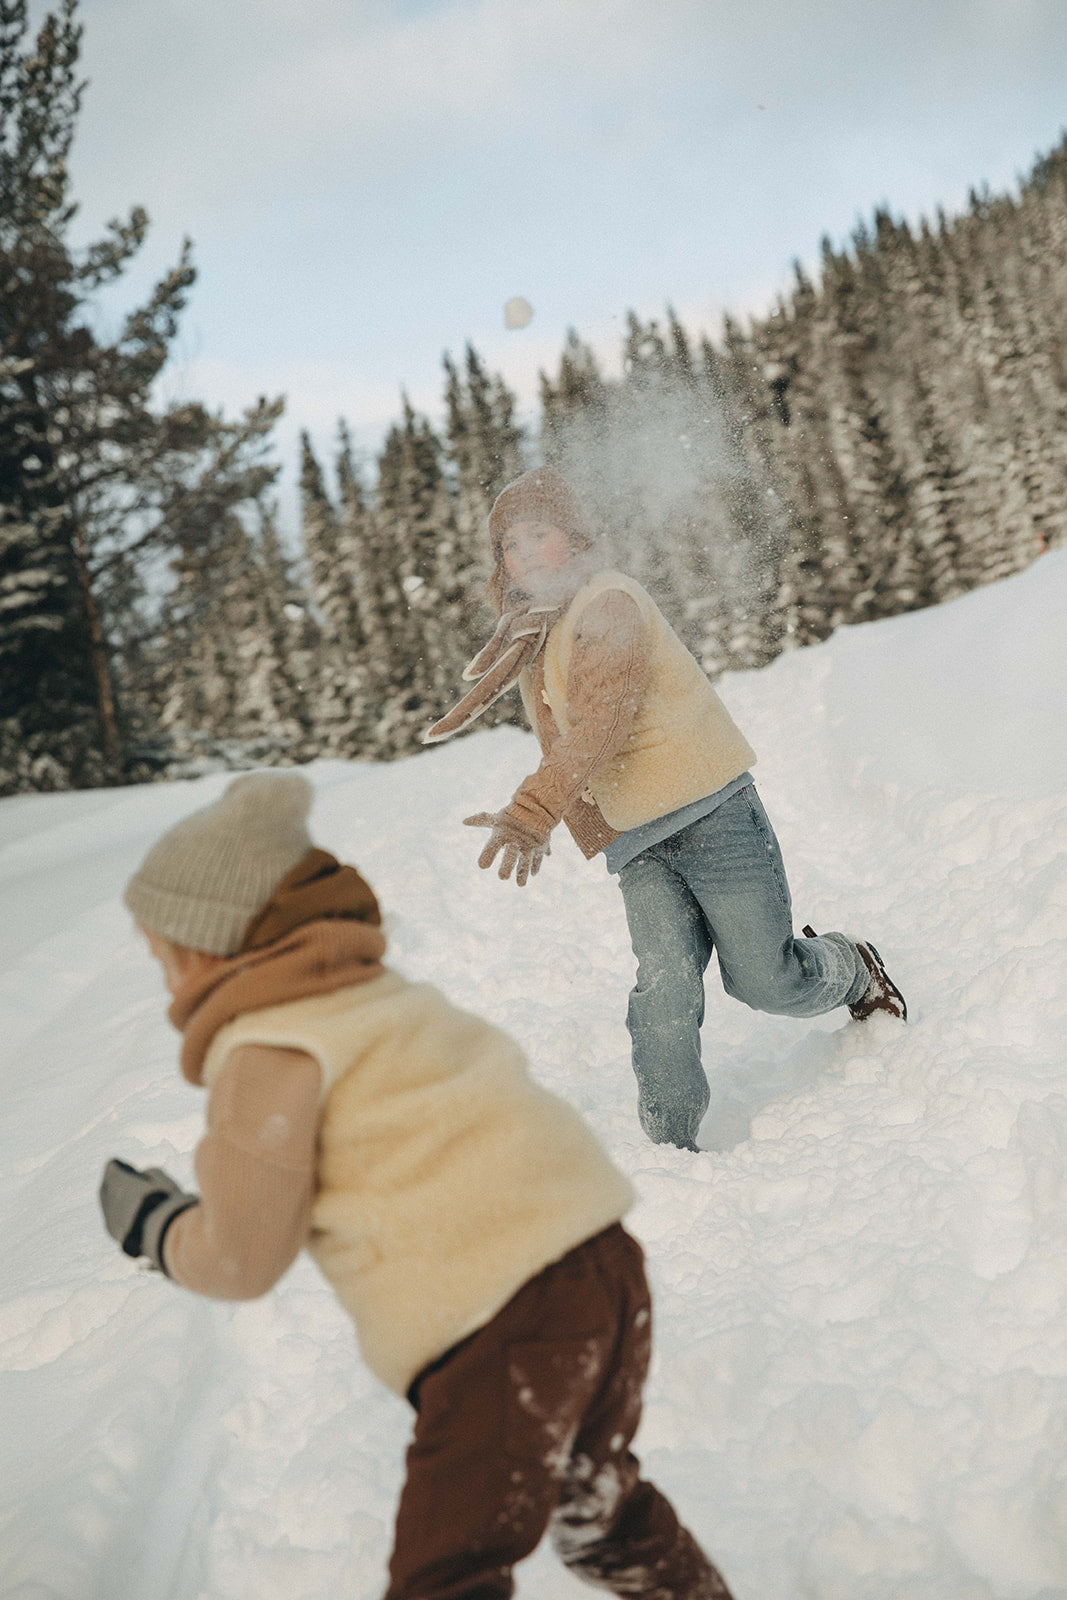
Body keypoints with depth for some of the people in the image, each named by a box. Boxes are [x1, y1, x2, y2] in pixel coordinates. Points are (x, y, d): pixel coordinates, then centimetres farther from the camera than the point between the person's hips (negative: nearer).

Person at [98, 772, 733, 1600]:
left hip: (502, 1321, -9)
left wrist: (155, 1225, 17)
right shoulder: (388, 997, 18)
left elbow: (242, 1258, -2)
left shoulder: (265, 1053, -7)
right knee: (597, 1500, 30)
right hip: (604, 1261, 9)